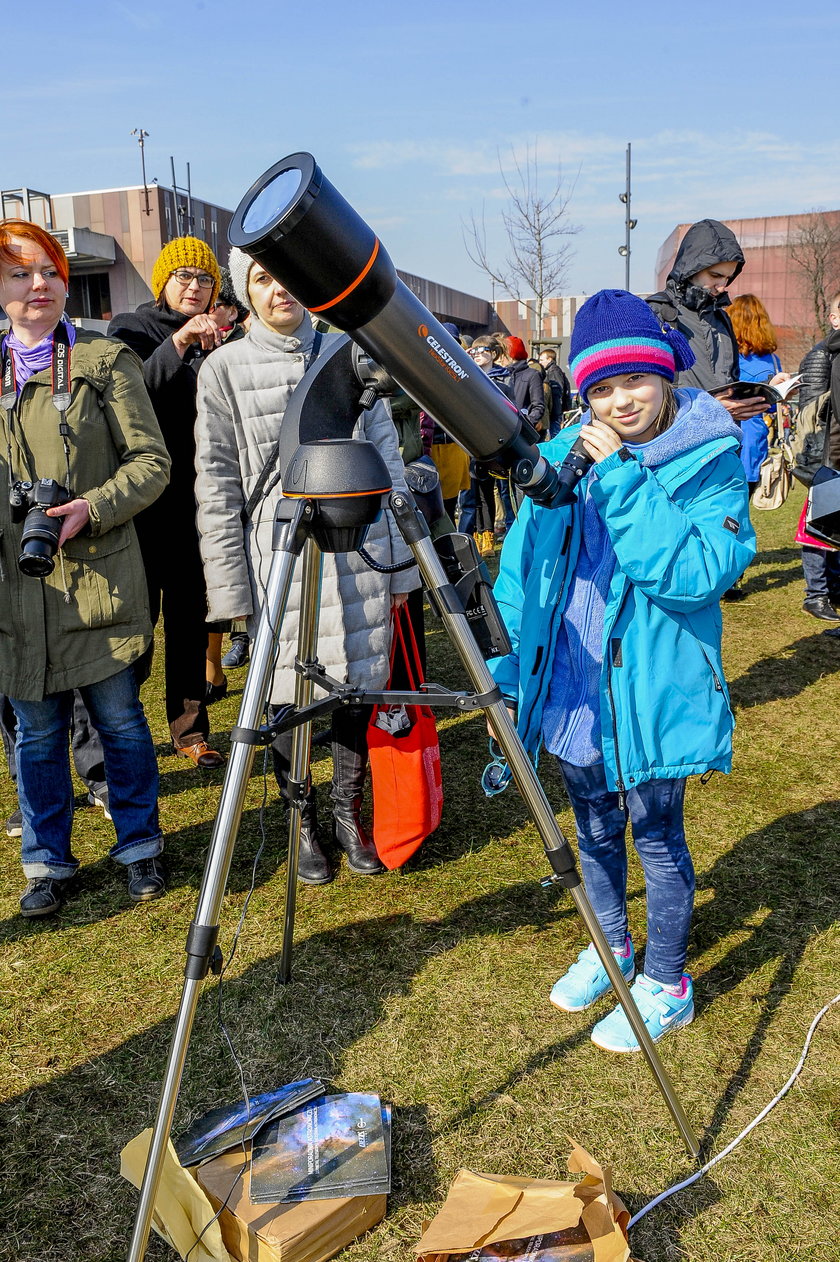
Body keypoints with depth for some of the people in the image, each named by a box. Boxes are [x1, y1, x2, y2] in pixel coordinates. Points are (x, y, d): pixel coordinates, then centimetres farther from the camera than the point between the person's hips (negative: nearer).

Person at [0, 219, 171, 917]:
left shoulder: (107, 360, 1)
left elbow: (152, 461, -4)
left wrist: (91, 509, -17)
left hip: (100, 578, -3)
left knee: (120, 721, 7)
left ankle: (139, 844, 26)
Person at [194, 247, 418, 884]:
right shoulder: (225, 368, 1)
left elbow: (388, 462, 9)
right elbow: (217, 487, -1)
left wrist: (400, 565, 5)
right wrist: (232, 589, -6)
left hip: (360, 556, 2)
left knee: (359, 683, 9)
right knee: (288, 696, 5)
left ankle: (348, 811, 31)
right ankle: (303, 821, 29)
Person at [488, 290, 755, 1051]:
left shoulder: (711, 464, -11)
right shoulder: (562, 457, 1)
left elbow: (697, 571, -26)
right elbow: (520, 565, 7)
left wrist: (621, 475, -26)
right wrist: (509, 673, 5)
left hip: (651, 694, -4)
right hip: (571, 692, 5)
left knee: (656, 838, 9)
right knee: (593, 829, 21)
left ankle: (666, 985, 32)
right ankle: (611, 947, 45)